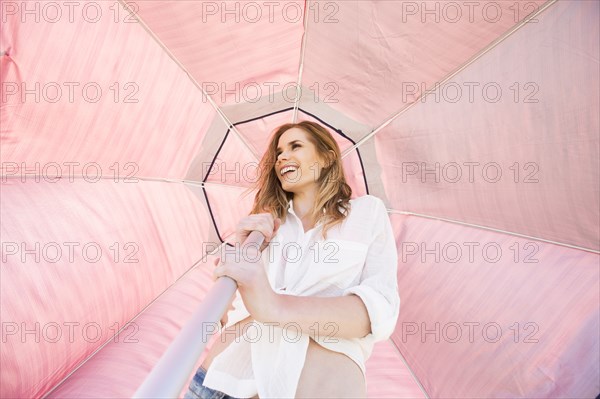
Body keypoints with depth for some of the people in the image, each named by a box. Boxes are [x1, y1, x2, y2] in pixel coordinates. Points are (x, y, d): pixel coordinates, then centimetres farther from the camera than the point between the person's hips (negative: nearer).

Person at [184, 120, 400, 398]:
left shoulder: (367, 211, 7)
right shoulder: (264, 223, 17)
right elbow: (225, 313, 13)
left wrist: (277, 307, -21)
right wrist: (241, 250, -5)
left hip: (322, 375, -3)